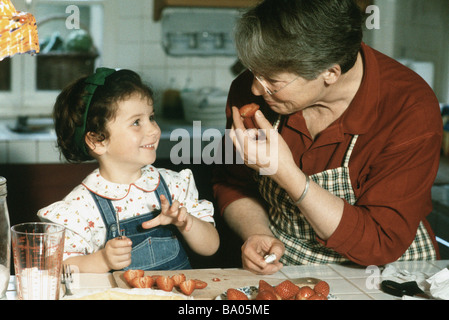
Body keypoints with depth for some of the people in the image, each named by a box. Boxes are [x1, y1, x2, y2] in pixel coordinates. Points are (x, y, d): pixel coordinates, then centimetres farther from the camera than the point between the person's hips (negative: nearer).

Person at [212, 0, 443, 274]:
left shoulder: (413, 110, -21)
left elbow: (383, 246, -22)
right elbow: (232, 184, 6)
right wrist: (257, 234, -15)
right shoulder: (250, 89, -8)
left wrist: (286, 174, -29)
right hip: (278, 268, 3)